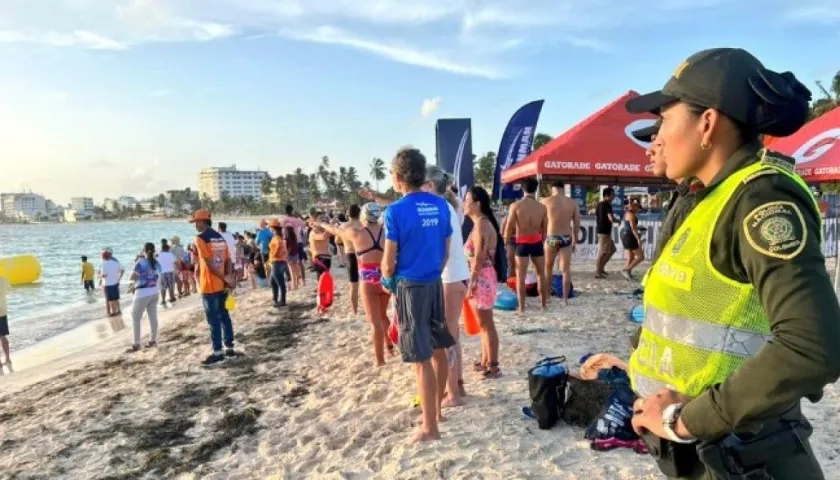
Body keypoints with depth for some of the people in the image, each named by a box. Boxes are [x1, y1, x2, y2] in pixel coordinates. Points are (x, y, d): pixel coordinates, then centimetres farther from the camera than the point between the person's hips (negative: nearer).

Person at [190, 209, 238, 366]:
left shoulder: (200, 238, -11)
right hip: (222, 285, 7)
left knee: (213, 319, -2)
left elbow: (208, 263, -17)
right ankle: (229, 348, 19)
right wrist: (227, 278, 0)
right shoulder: (220, 238, 12)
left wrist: (225, 279, -12)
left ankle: (218, 353, 3)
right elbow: (228, 261, 6)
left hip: (209, 286, -7)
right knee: (224, 316, 13)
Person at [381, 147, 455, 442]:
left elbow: (389, 263, -11)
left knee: (421, 360, 0)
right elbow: (446, 250, 9)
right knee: (438, 350, 18)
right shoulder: (441, 205, 3)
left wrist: (387, 280, 9)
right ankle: (436, 409, 34)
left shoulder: (396, 211, -14)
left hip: (410, 287, -6)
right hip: (435, 283, 6)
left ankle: (430, 427, 10)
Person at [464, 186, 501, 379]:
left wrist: (472, 283, -18)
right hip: (482, 277, 10)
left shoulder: (480, 224, -18)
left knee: (486, 324, 0)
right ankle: (485, 362, 30)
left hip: (481, 278, -10)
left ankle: (493, 367, 10)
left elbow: (479, 258, -21)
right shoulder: (483, 223, 13)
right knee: (483, 323, 18)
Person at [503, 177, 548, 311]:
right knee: (541, 273, 16)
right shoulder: (542, 207, -1)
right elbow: (545, 229, 4)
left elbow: (508, 227, -7)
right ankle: (544, 304, 24)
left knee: (521, 275, 3)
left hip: (522, 243, -3)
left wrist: (507, 241, 7)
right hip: (537, 242, 3)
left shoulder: (516, 206, -9)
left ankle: (521, 306, 3)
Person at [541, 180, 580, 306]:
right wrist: (575, 241, 14)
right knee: (566, 269, 6)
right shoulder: (573, 203, 4)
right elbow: (577, 224, 5)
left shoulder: (545, 201, -2)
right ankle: (565, 298, 6)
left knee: (548, 267, 18)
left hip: (551, 238, -1)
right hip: (566, 239, 1)